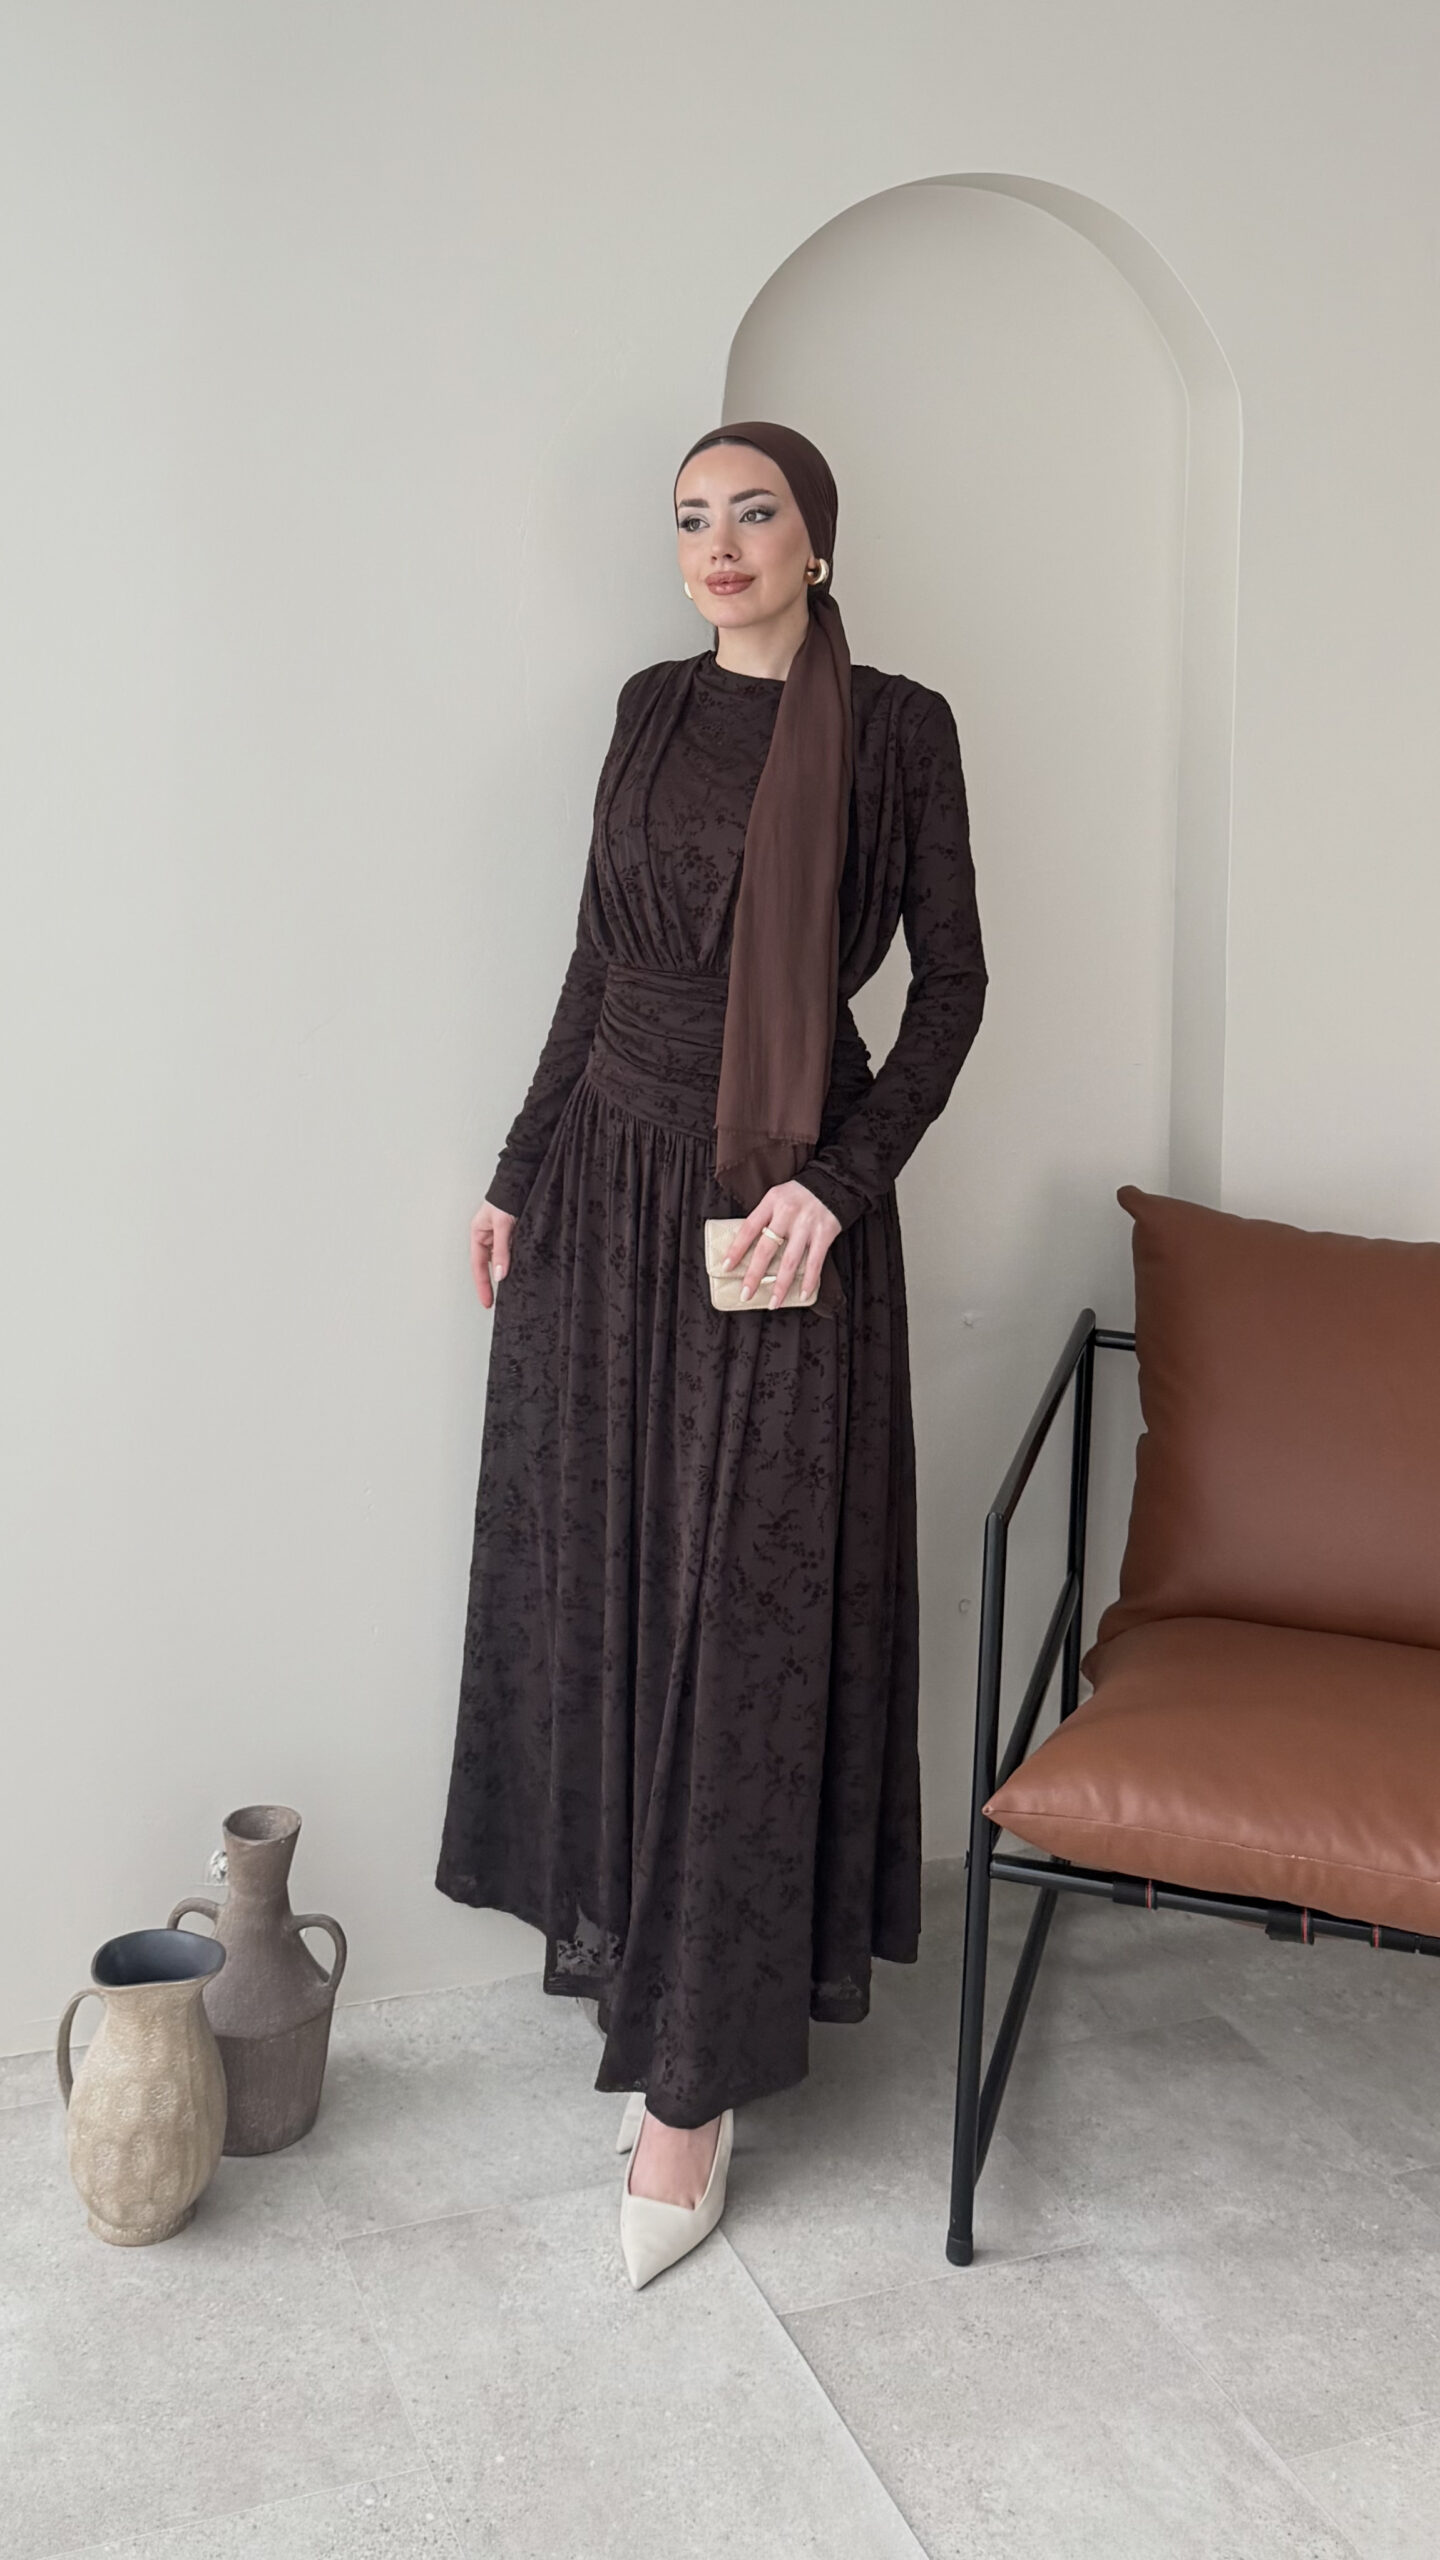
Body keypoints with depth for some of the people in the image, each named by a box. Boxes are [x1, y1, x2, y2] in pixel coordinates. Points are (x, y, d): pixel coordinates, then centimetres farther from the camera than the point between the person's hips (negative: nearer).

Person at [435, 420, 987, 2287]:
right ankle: (625, 1931, 30)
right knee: (599, 1568, 9)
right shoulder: (654, 709, 12)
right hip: (611, 1180, 5)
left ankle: (694, 2068, 8)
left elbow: (951, 980, -2)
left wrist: (841, 1175, -14)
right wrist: (519, 1173, 12)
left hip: (779, 1202, -5)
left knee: (744, 1613, -2)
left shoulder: (896, 726, -2)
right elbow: (597, 953, 15)